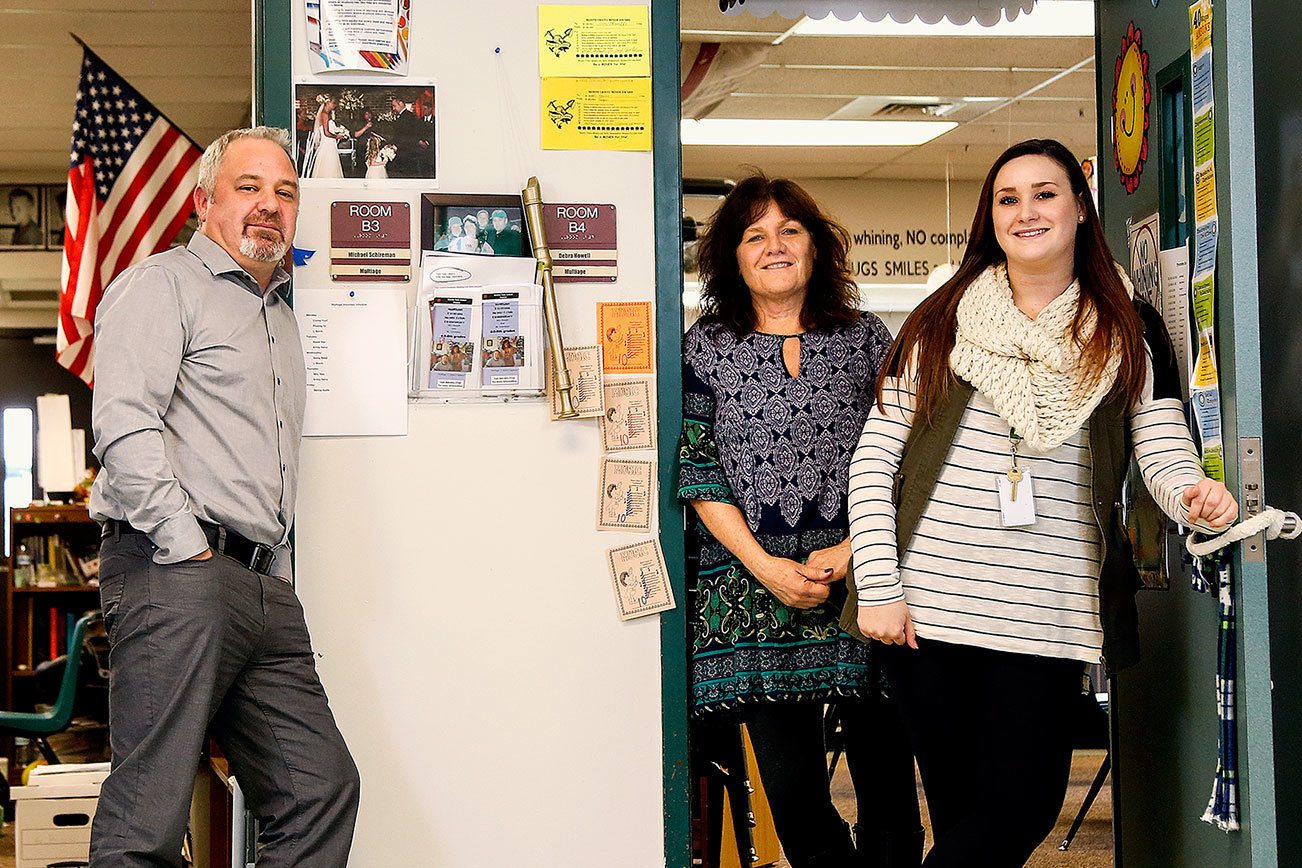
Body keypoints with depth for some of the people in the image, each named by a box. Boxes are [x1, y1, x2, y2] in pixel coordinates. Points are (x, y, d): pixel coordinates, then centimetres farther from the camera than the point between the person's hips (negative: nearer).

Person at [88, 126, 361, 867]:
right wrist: (188, 549, -17)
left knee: (324, 789, 5)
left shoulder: (282, 318, 28)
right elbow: (124, 424, -12)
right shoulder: (162, 285, 2)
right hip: (176, 577, -8)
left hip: (267, 586, 9)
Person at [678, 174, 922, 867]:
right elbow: (696, 470, 2)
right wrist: (767, 567, -9)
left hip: (865, 580, 0)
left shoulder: (866, 337, 9)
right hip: (755, 592, 0)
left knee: (889, 797, 1)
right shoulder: (706, 347, 8)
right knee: (795, 807, 2)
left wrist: (848, 551, -10)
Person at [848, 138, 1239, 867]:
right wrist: (878, 587, -6)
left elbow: (1167, 456, 2)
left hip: (1047, 615, 1)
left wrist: (1196, 498, -22)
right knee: (958, 804, 4)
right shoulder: (940, 322, 7)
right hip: (927, 609, 0)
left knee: (1020, 806, -2)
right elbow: (874, 459, 3)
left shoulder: (1129, 331, 10)